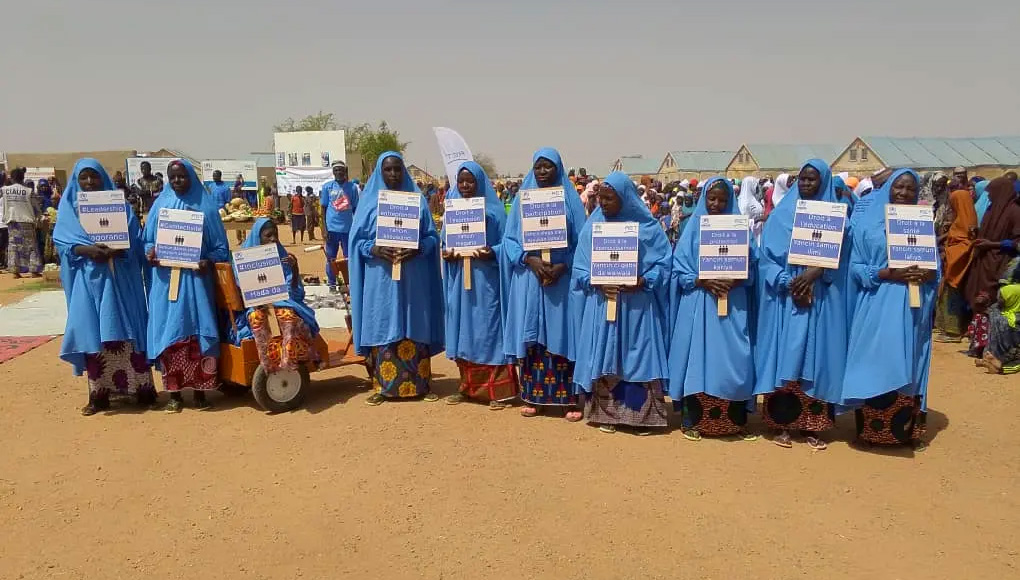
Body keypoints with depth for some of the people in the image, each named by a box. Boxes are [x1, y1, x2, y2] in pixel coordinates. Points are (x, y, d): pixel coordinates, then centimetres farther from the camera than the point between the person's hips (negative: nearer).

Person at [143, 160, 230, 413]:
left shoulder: (206, 206, 5)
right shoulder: (160, 205, 11)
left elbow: (220, 246, 4)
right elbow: (148, 239, 14)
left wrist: (208, 262, -14)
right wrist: (150, 251, -9)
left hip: (195, 278, -2)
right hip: (165, 279, 2)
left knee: (197, 332, -3)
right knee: (169, 333, 1)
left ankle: (200, 390, 7)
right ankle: (174, 393, 9)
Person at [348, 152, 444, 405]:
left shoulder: (417, 201, 6)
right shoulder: (369, 201, 5)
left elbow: (432, 236, 5)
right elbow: (356, 240, 4)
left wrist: (417, 249, -14)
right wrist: (374, 249, -15)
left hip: (412, 280, 0)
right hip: (380, 280, 0)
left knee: (414, 330, 5)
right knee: (383, 329, 2)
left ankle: (421, 384, 14)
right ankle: (383, 386, 11)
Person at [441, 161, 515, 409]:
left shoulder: (494, 210, -2)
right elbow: (444, 242, 13)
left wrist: (491, 253, -22)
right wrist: (446, 254, -8)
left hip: (486, 279, -4)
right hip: (459, 280, 4)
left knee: (488, 331, -2)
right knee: (463, 332, 9)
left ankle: (498, 390, 4)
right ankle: (468, 386, 20)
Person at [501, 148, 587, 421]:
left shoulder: (571, 200, 3)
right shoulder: (522, 199, 7)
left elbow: (582, 241, 1)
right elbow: (509, 238, 4)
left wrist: (563, 266, -14)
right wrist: (530, 260, -13)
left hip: (562, 279, -2)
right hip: (528, 279, 2)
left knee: (561, 337, -1)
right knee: (531, 337, 4)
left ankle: (569, 399, 5)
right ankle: (531, 396, 13)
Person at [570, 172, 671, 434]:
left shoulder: (648, 227, -1)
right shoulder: (592, 226, 5)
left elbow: (663, 263, -2)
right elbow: (580, 267, 4)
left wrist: (642, 282, -18)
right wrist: (596, 283, -14)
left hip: (637, 305, -2)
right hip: (601, 303, 2)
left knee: (638, 358, 2)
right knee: (604, 359, 5)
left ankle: (643, 416, 12)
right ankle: (607, 414, 16)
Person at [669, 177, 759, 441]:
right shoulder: (693, 230, 5)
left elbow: (752, 268, 4)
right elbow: (680, 271, 1)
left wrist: (734, 281, -15)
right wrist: (704, 282, -15)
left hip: (733, 306, 1)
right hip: (698, 306, 0)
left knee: (734, 362, 0)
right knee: (697, 360, 2)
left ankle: (737, 422, 11)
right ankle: (693, 421, 11)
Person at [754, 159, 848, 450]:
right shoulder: (781, 215, 5)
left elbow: (837, 257, 0)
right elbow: (767, 256, -1)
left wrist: (814, 273, -18)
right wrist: (789, 283, -14)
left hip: (821, 299, 1)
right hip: (785, 298, 0)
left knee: (815, 360, 1)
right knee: (784, 358, -2)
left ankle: (812, 426, 9)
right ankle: (782, 424, 5)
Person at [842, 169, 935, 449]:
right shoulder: (867, 224, 3)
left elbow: (936, 270, 9)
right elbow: (855, 268, -2)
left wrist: (923, 274, -13)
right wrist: (889, 274, -16)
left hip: (913, 309, 3)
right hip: (877, 308, -2)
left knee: (907, 367, 5)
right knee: (876, 367, -2)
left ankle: (907, 430, 15)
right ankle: (873, 430, 7)